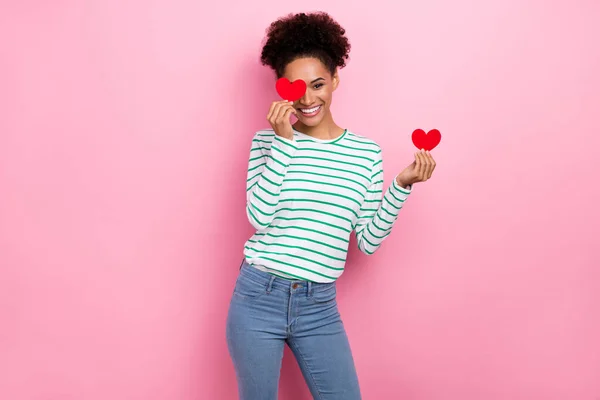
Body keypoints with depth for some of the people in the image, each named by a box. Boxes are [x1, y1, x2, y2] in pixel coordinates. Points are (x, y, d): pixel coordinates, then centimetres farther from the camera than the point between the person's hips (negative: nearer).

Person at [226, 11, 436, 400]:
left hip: (319, 308, 1)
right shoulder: (269, 140, 1)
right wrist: (285, 141, -15)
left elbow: (368, 241, 1)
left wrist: (402, 184, -9)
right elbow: (260, 215, -14)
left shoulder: (366, 152, 3)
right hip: (258, 298, -1)